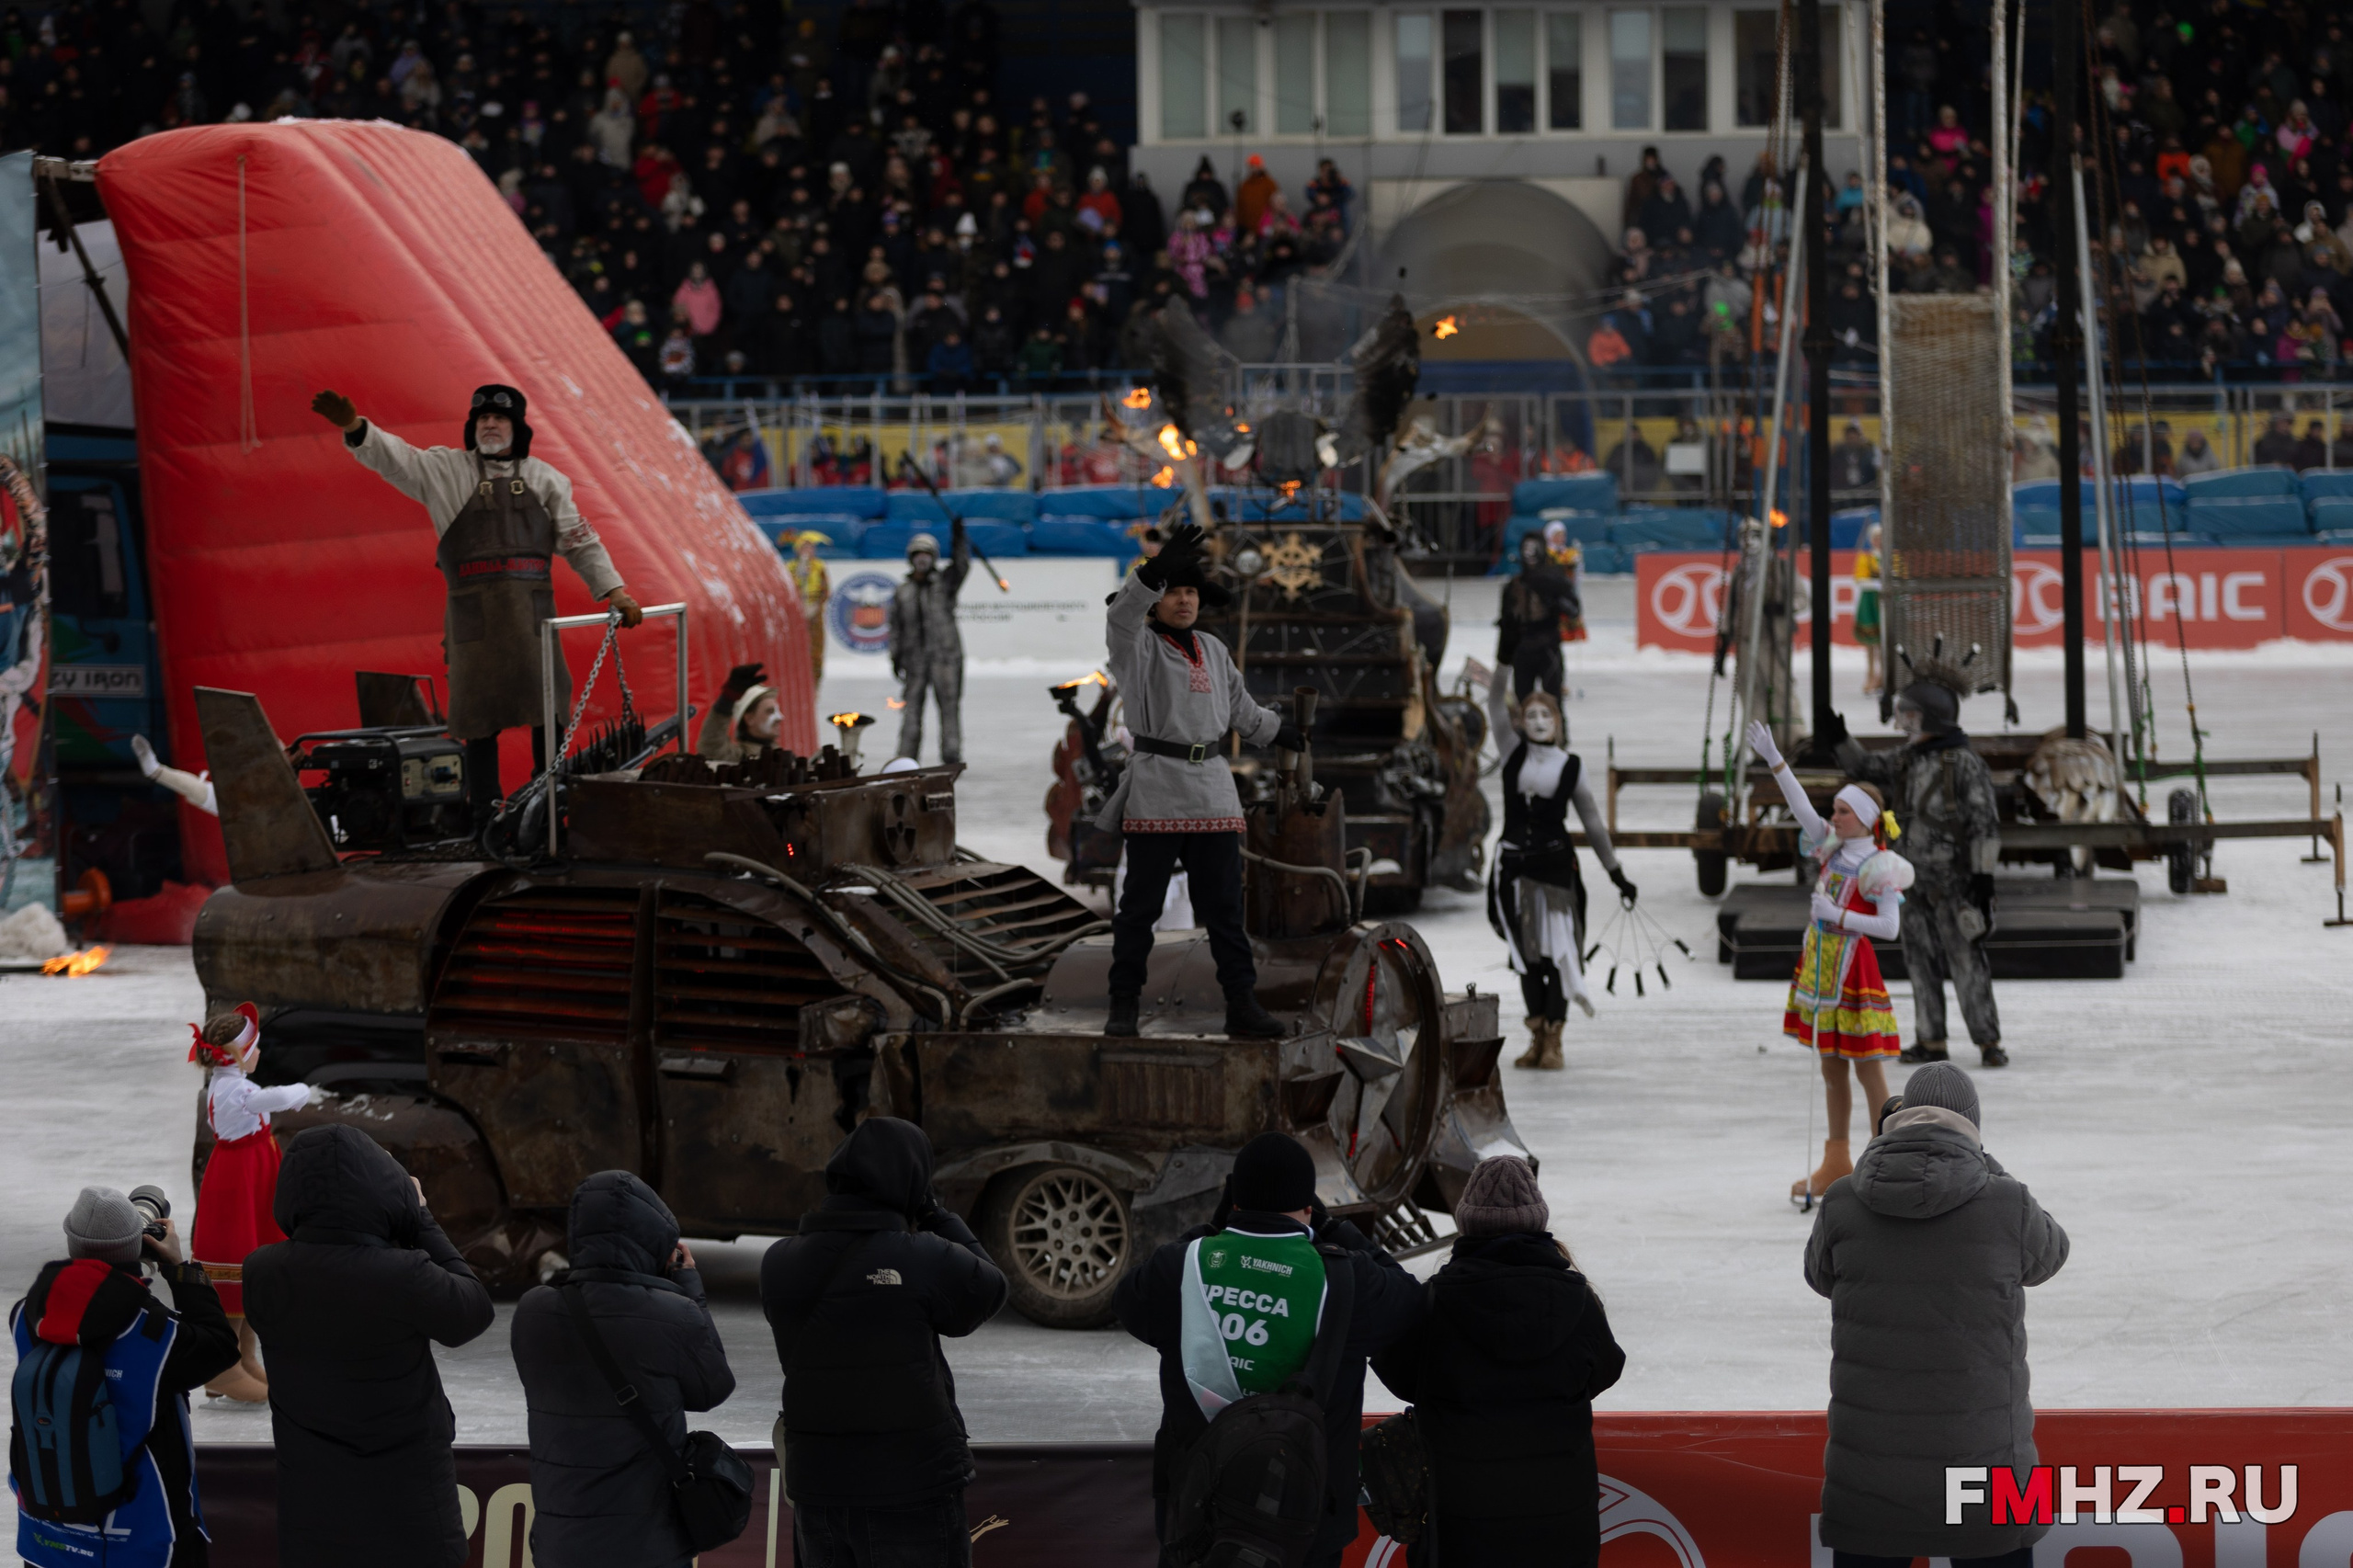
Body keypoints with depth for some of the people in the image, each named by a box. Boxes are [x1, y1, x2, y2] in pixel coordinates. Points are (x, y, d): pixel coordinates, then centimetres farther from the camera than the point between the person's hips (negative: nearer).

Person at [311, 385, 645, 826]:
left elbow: (579, 541, 16)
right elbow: (394, 456, -3)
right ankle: (486, 814, 3)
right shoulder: (447, 470, 10)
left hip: (533, 607, 2)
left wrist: (615, 591, 8)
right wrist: (353, 426, -21)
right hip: (473, 610, -2)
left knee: (548, 707, -4)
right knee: (480, 716, -2)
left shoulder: (545, 480, 15)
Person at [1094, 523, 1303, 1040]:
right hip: (1155, 790, -5)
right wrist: (1157, 569, -40)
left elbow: (1239, 707, 31)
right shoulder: (1138, 647, -2)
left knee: (1224, 905, 3)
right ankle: (1125, 1004, 7)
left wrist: (1278, 730, 47)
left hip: (1212, 789, 5)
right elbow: (1122, 616, -25)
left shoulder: (1213, 650, 17)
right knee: (1141, 903, -1)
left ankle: (1242, 1003, 3)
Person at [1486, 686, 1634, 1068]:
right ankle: (1536, 1036, 10)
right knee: (1526, 952, 5)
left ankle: (1553, 1040, -5)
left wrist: (1615, 872, 9)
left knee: (1556, 950, -6)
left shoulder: (1572, 766, 3)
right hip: (1514, 864, 2)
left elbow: (1593, 822, 9)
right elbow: (1497, 704, -2)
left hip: (1555, 864, -2)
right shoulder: (1514, 755, 6)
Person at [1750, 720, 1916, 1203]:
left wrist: (1838, 914, -21)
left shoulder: (1880, 867, -13)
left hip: (1854, 971, -8)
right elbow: (1802, 809, 4)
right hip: (1821, 965, 8)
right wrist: (1774, 761, -2)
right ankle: (1836, 1163, 22)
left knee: (1868, 1068, -2)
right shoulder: (1834, 848, 7)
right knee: (1831, 1068, 14)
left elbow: (1890, 926, -19)